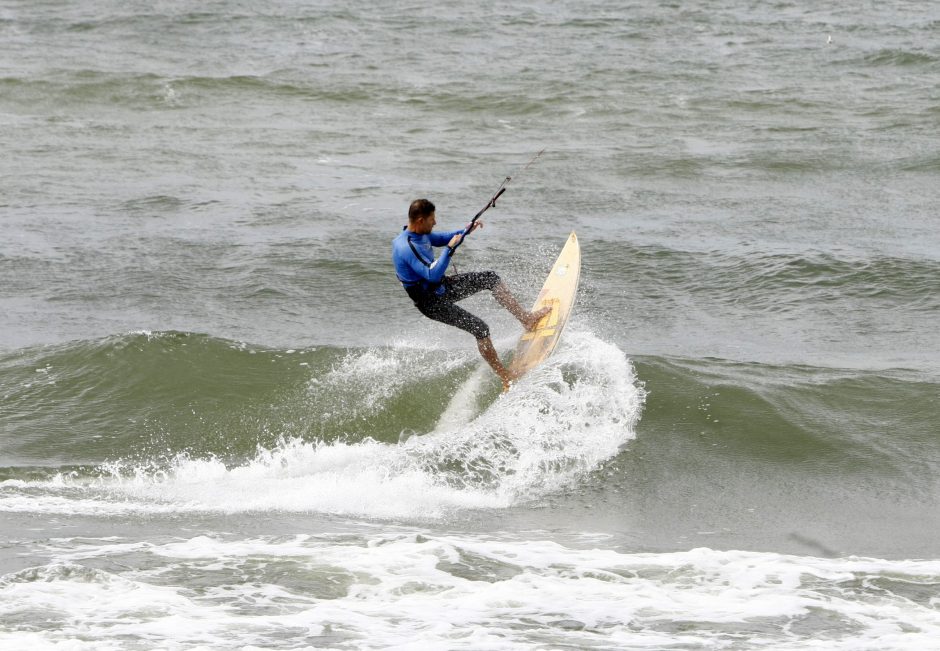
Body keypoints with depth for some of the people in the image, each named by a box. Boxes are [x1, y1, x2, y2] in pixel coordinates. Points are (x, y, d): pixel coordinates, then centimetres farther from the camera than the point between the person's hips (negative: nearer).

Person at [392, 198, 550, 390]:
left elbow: (442, 239, 17)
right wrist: (450, 249, -32)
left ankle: (526, 318, 17)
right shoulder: (408, 247, -32)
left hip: (442, 287, 10)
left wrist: (465, 231, 3)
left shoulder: (420, 233, -2)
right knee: (480, 328, -16)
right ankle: (506, 378, -8)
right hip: (432, 302, -10)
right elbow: (433, 275, -37)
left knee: (490, 278, 9)